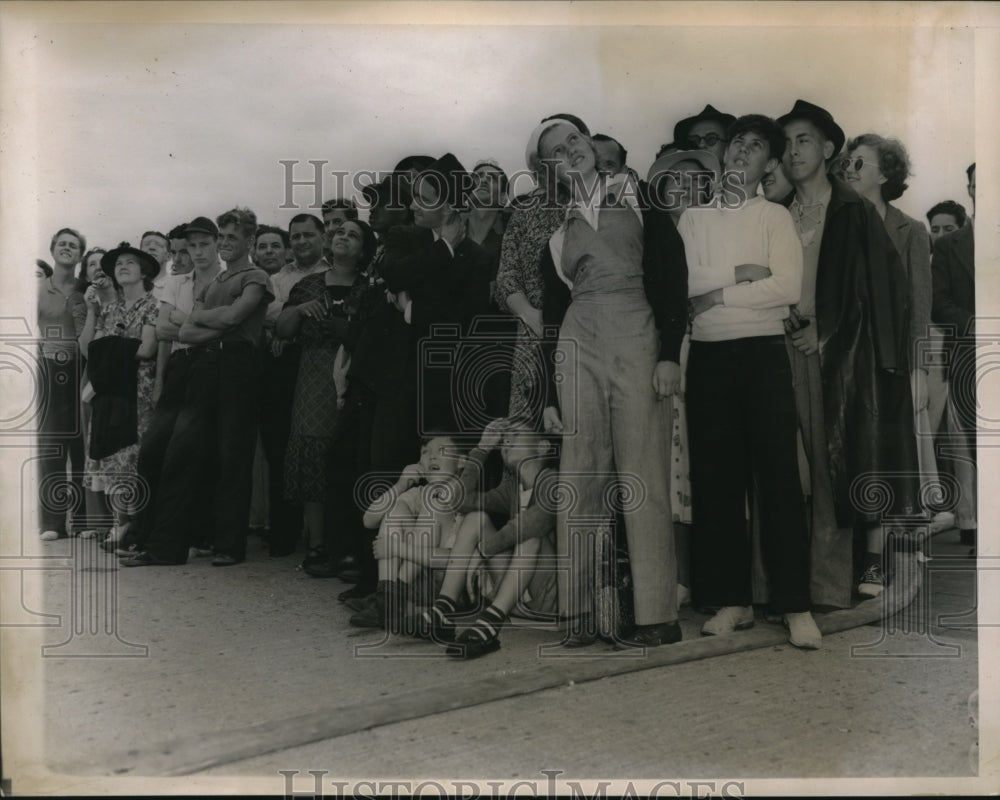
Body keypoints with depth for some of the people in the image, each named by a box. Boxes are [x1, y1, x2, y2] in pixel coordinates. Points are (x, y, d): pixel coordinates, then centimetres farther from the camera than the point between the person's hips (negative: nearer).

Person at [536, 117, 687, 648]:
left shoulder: (639, 201, 11)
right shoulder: (557, 228, 19)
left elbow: (673, 277, 2)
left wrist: (669, 353, -11)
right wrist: (550, 394, 13)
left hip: (636, 341, -3)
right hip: (577, 347, 3)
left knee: (643, 477, -7)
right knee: (580, 479, -1)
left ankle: (658, 614, -4)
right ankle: (580, 613, 4)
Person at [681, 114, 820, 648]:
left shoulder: (775, 216, 7)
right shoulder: (694, 217, 13)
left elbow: (787, 287, -8)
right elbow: (683, 280, -3)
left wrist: (716, 293, -7)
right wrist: (744, 273, -8)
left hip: (764, 352, -2)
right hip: (708, 355, 2)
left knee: (779, 476, -5)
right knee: (716, 479, 3)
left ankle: (795, 605, 1)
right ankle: (732, 599, 12)